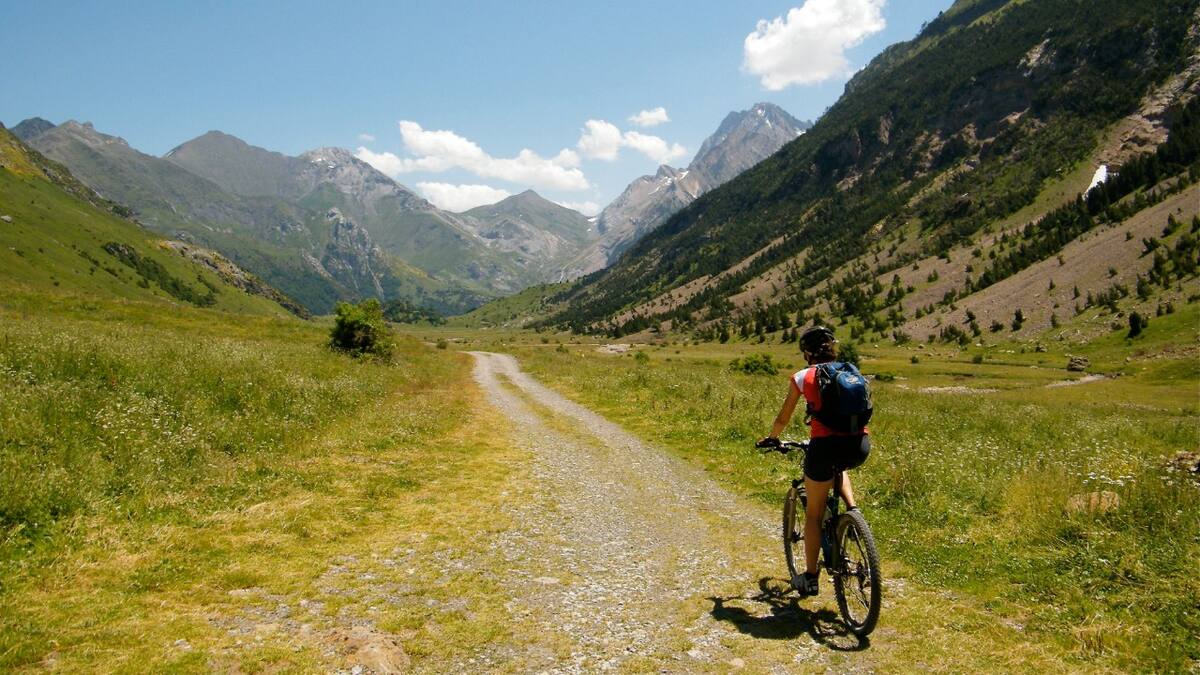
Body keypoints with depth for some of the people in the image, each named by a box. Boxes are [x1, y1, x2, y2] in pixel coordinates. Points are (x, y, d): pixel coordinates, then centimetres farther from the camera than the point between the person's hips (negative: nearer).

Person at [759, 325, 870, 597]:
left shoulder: (802, 377, 8)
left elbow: (783, 418, 15)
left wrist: (771, 438, 35)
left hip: (825, 445, -4)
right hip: (860, 445, 4)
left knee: (814, 514, 15)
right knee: (837, 467, 42)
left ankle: (810, 578, 22)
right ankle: (852, 508, 20)